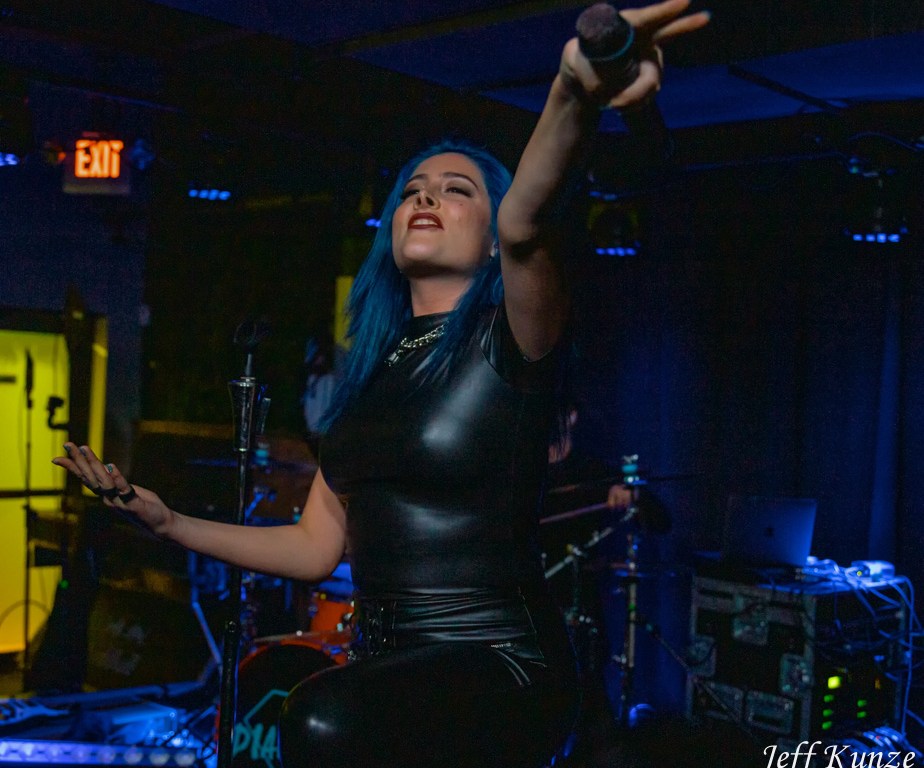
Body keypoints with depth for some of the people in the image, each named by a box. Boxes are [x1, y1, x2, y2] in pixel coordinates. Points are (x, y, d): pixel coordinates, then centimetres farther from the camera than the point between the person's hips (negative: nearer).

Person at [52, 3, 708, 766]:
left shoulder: (509, 341, -6)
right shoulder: (372, 369, 13)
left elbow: (525, 222, -30)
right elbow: (315, 547, 16)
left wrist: (573, 96, -50)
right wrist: (166, 520, 13)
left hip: (499, 666, -7)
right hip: (386, 666, 7)